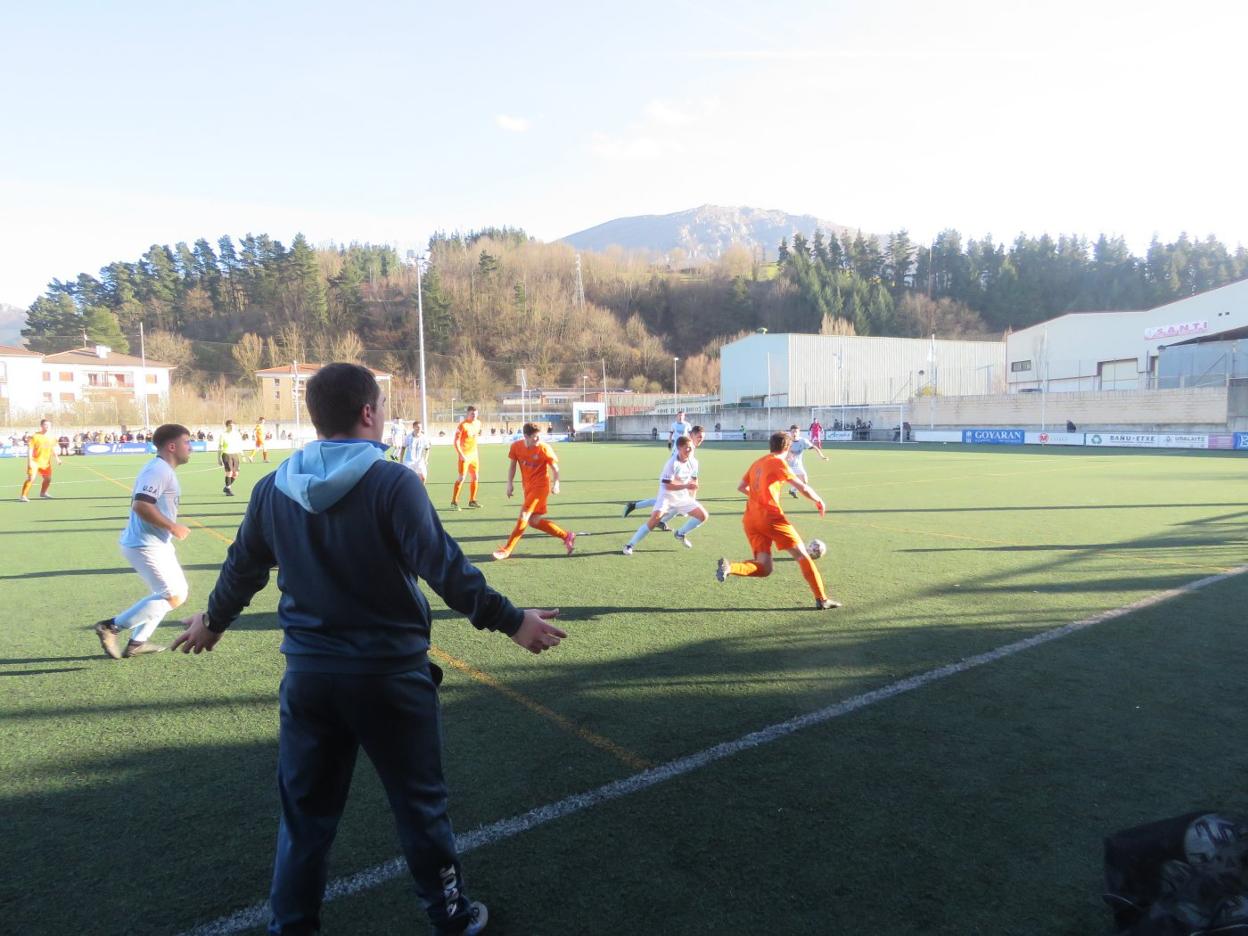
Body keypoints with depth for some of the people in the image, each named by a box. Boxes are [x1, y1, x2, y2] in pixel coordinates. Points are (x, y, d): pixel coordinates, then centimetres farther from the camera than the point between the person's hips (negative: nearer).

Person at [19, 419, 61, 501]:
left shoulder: (51, 437, 5)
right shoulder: (35, 436, -13)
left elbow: (53, 449, 17)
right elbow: (30, 449, -15)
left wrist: (57, 458, 8)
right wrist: (29, 461, -21)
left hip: (46, 462, 6)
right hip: (35, 461, -6)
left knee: (48, 478, 15)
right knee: (31, 478, -16)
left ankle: (43, 493, 40)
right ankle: (23, 496, -9)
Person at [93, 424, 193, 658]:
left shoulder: (163, 470, 14)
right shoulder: (159, 470, -18)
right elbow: (140, 505, -29)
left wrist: (171, 528, 13)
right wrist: (173, 527, -22)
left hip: (156, 542, 11)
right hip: (146, 545, -11)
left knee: (177, 591, 17)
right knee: (174, 596, -9)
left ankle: (137, 641, 22)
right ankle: (111, 626, -2)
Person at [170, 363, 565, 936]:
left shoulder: (273, 489, 1)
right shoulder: (392, 482, -17)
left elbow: (242, 569, 13)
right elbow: (445, 568, -22)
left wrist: (213, 621, 32)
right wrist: (510, 621, -13)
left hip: (308, 673, 4)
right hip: (389, 673, -4)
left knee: (305, 812, 20)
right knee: (420, 805, 14)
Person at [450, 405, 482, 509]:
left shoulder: (478, 423, 7)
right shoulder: (462, 425, -14)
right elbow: (455, 442, -17)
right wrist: (461, 455, -24)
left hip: (474, 454, 7)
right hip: (465, 455, -7)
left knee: (474, 477, 11)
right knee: (461, 478, -10)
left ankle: (472, 500, 23)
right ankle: (454, 502, -4)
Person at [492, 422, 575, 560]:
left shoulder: (544, 449, -15)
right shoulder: (516, 446, -4)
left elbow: (554, 467, -6)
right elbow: (512, 465, 8)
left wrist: (555, 483, -20)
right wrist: (510, 483, 0)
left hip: (540, 486, -6)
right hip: (527, 487, 6)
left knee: (524, 515, -15)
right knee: (534, 521, 7)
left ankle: (506, 549, -9)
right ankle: (567, 536, 18)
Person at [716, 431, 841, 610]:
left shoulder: (757, 463, 19)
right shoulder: (778, 462, -2)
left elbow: (741, 487, 27)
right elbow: (803, 488, -4)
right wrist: (819, 500, 13)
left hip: (750, 518, 7)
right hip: (770, 516, -7)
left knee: (763, 568, 3)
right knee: (802, 555, 4)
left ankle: (729, 567, -20)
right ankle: (821, 599, 3)